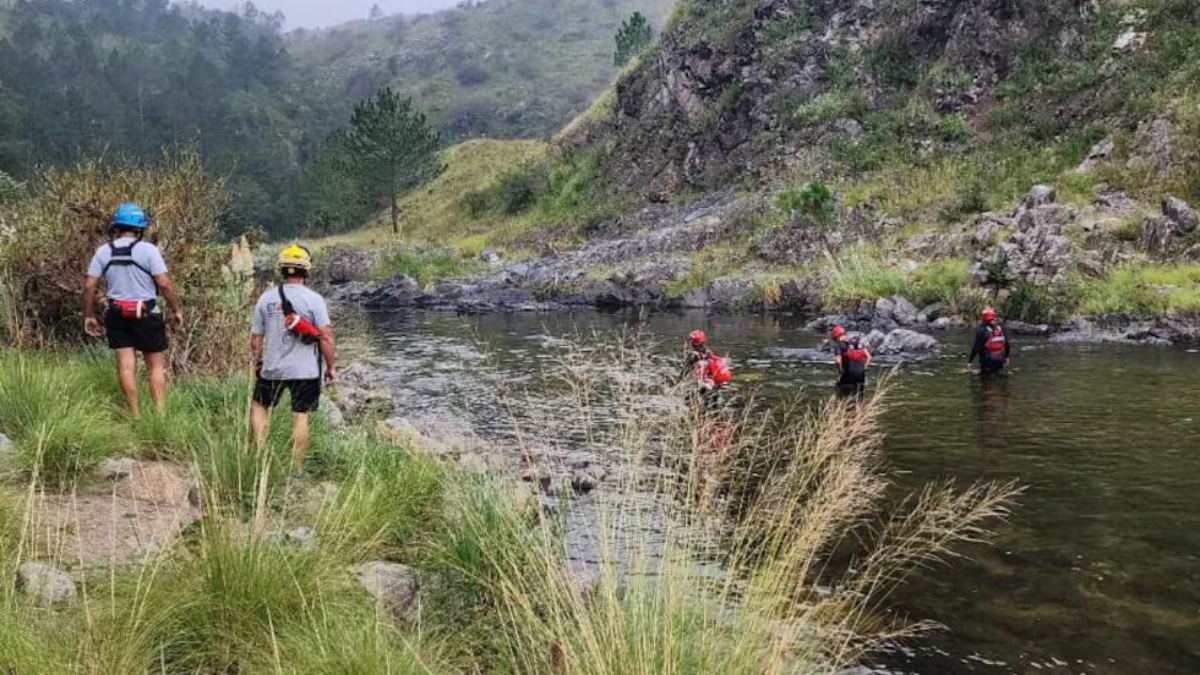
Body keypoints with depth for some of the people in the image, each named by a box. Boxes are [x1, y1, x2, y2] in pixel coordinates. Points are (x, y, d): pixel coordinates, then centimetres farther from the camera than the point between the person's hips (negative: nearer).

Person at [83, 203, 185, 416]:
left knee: (126, 364, 7)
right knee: (156, 364, 6)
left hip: (116, 315, 3)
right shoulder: (148, 250, -10)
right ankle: (160, 413, 2)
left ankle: (135, 415, 11)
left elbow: (89, 286, 1)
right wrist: (177, 309, -4)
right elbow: (164, 284, -15)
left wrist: (89, 316, 10)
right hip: (146, 315, -3)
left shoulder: (103, 251, 2)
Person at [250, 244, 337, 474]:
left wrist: (257, 362, 21)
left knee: (259, 405, 23)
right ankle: (297, 469, 10)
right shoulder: (314, 299, -8)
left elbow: (255, 338, 6)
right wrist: (331, 367, -1)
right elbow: (326, 337, -12)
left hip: (272, 368, 2)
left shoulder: (266, 298, 1)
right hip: (306, 370, -2)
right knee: (300, 417, 5)